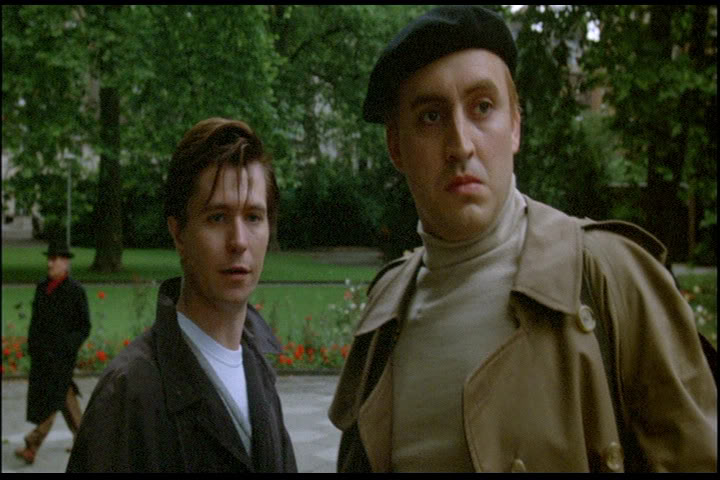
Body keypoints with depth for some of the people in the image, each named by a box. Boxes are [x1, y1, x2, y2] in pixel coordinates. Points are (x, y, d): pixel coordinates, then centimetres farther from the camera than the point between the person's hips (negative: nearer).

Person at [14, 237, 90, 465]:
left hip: (62, 355, -7)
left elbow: (84, 327, -4)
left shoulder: (75, 290, -7)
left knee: (51, 398, -8)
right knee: (65, 397, 14)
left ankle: (32, 446, -9)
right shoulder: (42, 287, 11)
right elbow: (35, 319, 19)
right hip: (41, 353, 7)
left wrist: (67, 347, -12)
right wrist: (31, 346, 12)